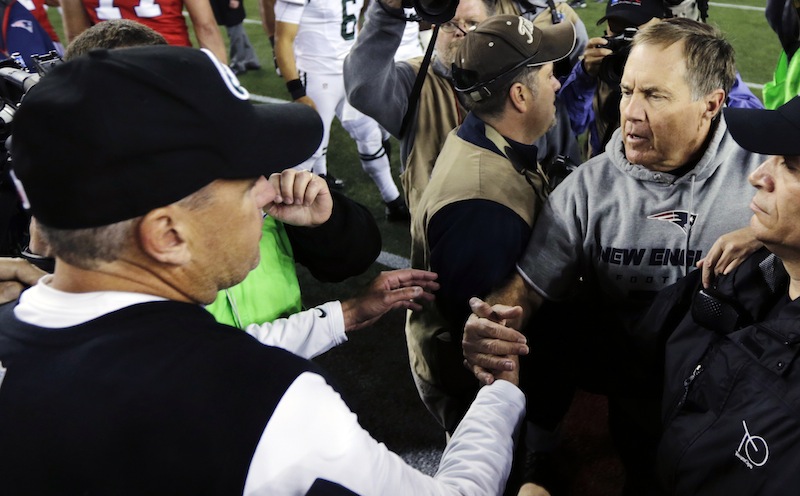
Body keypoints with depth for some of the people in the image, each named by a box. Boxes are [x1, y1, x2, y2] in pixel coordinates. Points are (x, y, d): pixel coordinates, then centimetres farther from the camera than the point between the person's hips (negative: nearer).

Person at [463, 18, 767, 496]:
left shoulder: (767, 166, -6)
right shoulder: (589, 186, -5)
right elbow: (528, 286, -9)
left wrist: (764, 235, -21)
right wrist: (494, 324, -31)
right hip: (623, 361, 2)